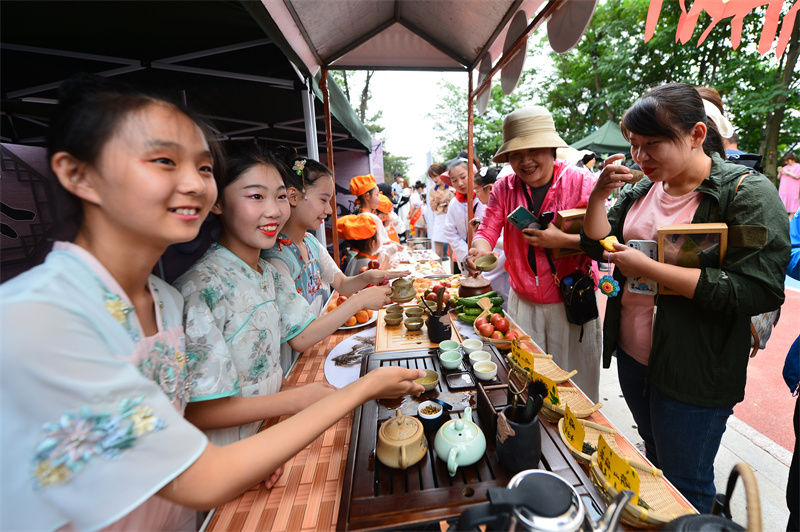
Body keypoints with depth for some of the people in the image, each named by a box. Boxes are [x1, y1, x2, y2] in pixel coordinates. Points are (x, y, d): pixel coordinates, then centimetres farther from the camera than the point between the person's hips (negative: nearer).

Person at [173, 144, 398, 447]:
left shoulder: (270, 274, 1)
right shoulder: (202, 287, -25)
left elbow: (299, 337, 3)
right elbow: (195, 412, -23)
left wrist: (359, 301, -5)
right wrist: (298, 400, -22)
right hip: (226, 458, -6)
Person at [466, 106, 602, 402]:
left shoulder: (581, 182, -8)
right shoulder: (504, 188, 0)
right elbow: (486, 230, -7)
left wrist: (561, 240, -24)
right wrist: (480, 249, -29)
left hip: (571, 303, -2)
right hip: (522, 303, 2)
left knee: (575, 389, 14)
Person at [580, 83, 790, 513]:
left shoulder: (747, 192, -13)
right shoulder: (641, 189, 5)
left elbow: (759, 291, -21)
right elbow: (597, 247, 7)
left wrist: (648, 268, -24)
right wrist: (600, 193, -7)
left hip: (695, 373, -5)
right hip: (632, 355, 6)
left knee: (685, 485, 14)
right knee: (655, 460, 27)